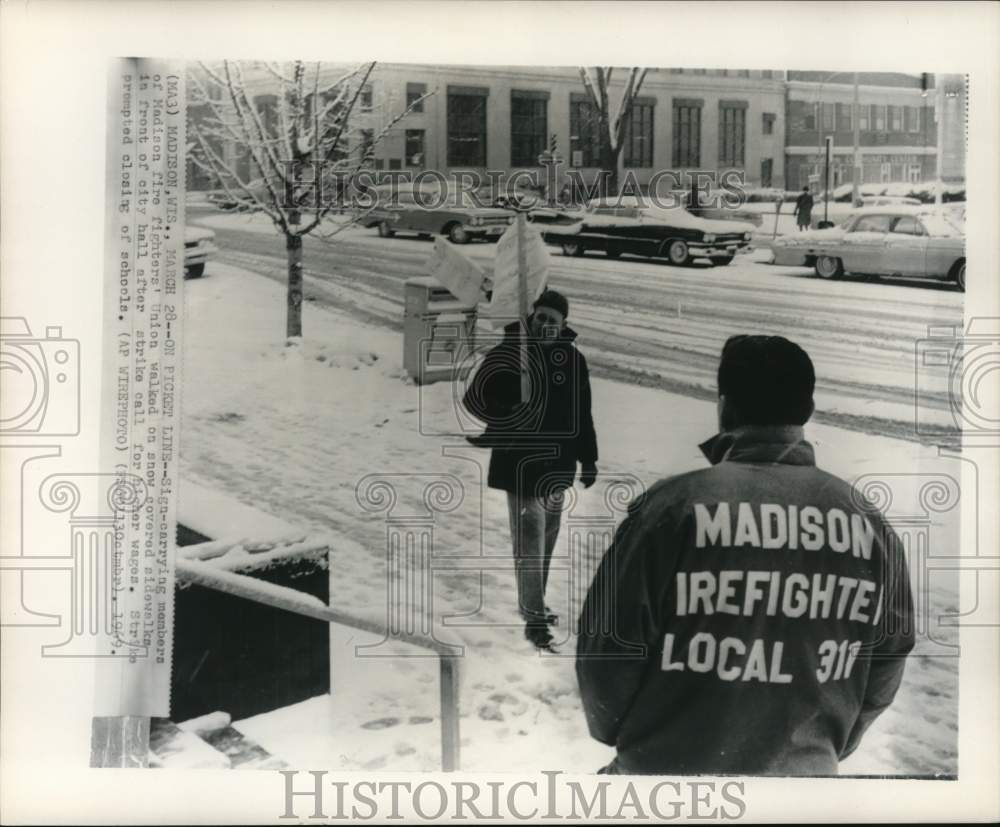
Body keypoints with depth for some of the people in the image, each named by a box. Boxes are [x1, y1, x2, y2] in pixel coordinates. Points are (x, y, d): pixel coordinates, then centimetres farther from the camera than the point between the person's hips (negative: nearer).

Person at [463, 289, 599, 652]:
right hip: (520, 466, -5)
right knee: (530, 542, -7)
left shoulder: (573, 360, 3)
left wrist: (588, 458, 11)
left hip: (558, 466, 5)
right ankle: (534, 616, -1)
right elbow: (475, 398, -5)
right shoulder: (507, 354, -10)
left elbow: (583, 415, 10)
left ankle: (532, 604, 34)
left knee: (547, 539, 17)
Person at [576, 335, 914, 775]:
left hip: (672, 764, -3)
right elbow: (883, 673, 6)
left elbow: (610, 645, -11)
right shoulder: (871, 524, -4)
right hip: (806, 769, 4)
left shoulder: (674, 505, -17)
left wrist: (615, 732, 9)